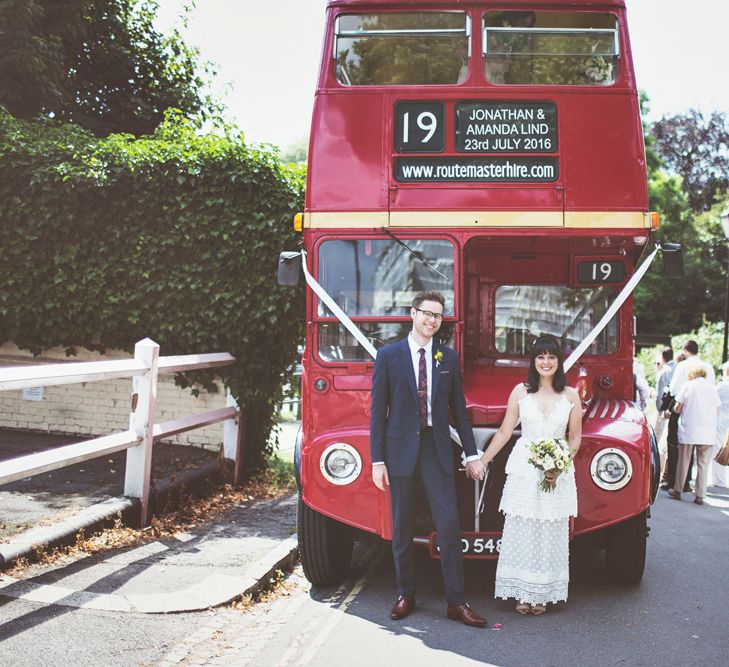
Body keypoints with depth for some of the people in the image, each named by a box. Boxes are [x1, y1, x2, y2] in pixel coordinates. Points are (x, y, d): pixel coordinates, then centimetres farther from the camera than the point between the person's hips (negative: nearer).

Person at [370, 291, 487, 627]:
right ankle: (405, 595, 20)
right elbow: (378, 411, -1)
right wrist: (377, 460, -6)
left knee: (448, 523, -4)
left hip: (437, 448, 2)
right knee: (401, 527, 7)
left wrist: (472, 454, 6)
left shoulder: (448, 357, 8)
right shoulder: (389, 356, 0)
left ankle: (456, 602, 2)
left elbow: (459, 409, 11)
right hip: (400, 448, -1)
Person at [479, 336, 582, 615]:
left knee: (551, 533, 4)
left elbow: (575, 438, 6)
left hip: (558, 472, 1)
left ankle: (543, 593, 14)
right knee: (520, 531, 1)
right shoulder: (520, 391, 2)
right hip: (523, 470, 0)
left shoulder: (570, 395, 4)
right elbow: (505, 431, 5)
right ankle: (523, 592, 10)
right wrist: (482, 461, 2)